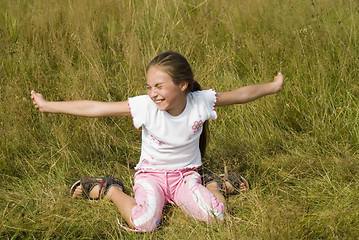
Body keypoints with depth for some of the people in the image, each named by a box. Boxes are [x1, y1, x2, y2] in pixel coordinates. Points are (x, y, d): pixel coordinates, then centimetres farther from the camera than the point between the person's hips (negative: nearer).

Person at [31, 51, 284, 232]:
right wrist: (47, 105, -17)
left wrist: (274, 86, 10)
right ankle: (111, 190, 1)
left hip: (186, 175, 1)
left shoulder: (201, 102, -15)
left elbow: (240, 94, 1)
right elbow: (95, 108, -18)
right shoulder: (145, 106, -20)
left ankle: (213, 185, 11)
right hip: (151, 174, -1)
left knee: (215, 215, -25)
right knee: (143, 222, -30)